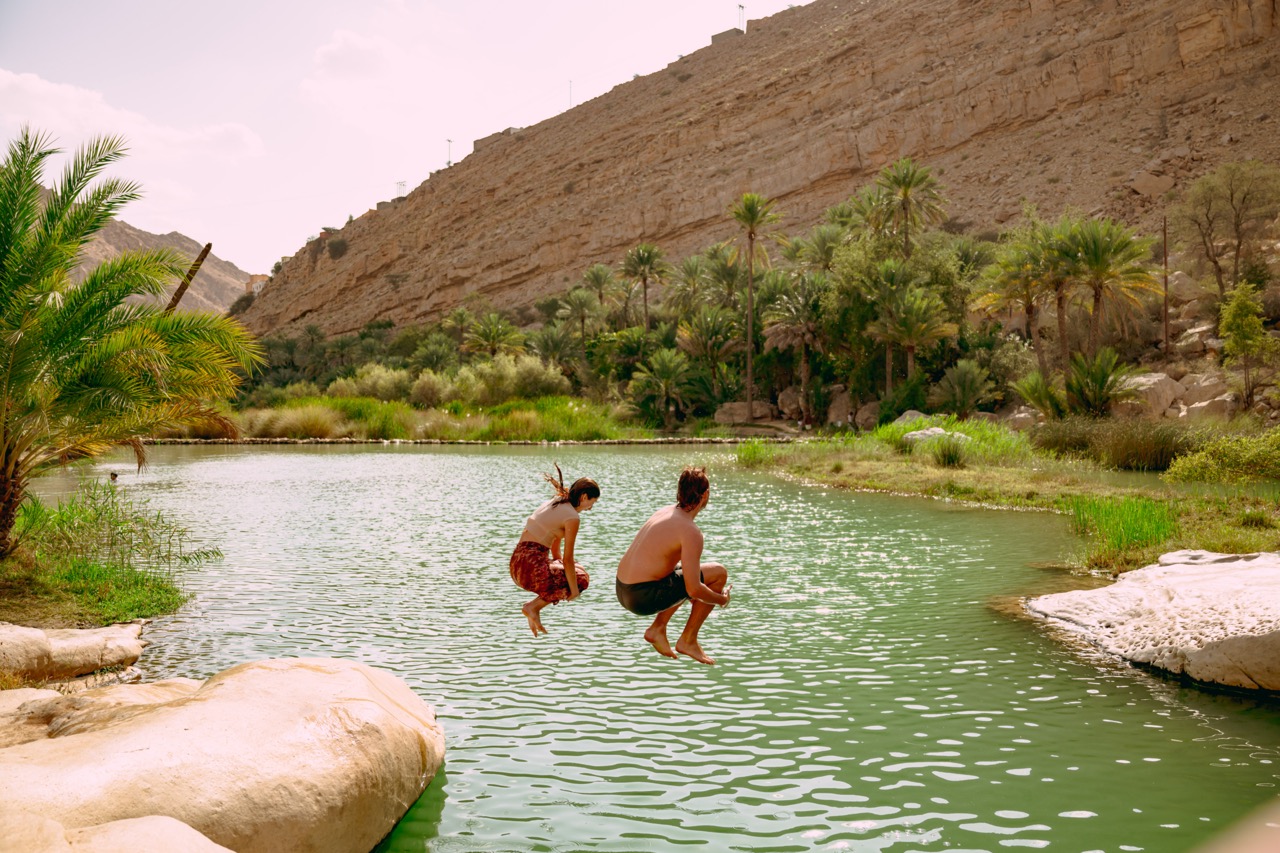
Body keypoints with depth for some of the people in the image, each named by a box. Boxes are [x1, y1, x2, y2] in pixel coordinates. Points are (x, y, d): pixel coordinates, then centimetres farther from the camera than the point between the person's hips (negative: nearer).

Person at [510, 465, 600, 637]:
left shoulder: (554, 504, 16)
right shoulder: (572, 517, -10)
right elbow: (567, 559, -11)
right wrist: (573, 589, -3)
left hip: (517, 563, 9)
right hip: (531, 567, -9)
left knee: (576, 570, 25)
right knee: (581, 579, 10)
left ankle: (534, 608, 12)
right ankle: (533, 607, 1)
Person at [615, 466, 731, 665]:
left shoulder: (664, 511, 11)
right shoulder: (691, 532, -16)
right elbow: (694, 590, -19)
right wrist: (721, 599, 2)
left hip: (622, 589, 9)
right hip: (643, 597, -9)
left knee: (690, 575, 30)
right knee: (719, 574, -2)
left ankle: (658, 628, 18)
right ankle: (688, 640, 6)